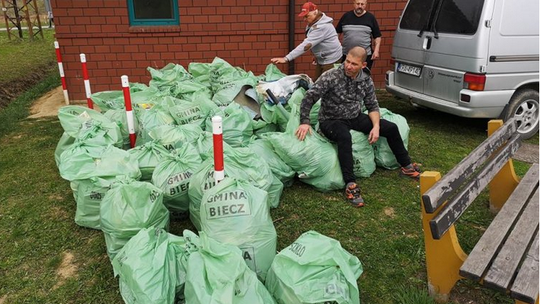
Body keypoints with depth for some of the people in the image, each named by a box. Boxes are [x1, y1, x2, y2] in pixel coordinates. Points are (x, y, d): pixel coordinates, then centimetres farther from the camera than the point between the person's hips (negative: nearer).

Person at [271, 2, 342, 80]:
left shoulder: (322, 26, -29)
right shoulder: (314, 23, 3)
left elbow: (306, 44, -37)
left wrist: (286, 58, -41)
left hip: (331, 59, -9)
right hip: (322, 58, 9)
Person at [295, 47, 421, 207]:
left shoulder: (366, 80, -3)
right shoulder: (330, 76, -19)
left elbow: (372, 106, 5)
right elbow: (309, 98, -21)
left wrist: (376, 126, -12)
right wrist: (305, 122, -32)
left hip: (355, 118, 6)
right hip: (331, 120, -5)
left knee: (391, 128, -2)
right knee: (344, 136, -40)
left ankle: (406, 166, 19)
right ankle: (350, 185, -35)